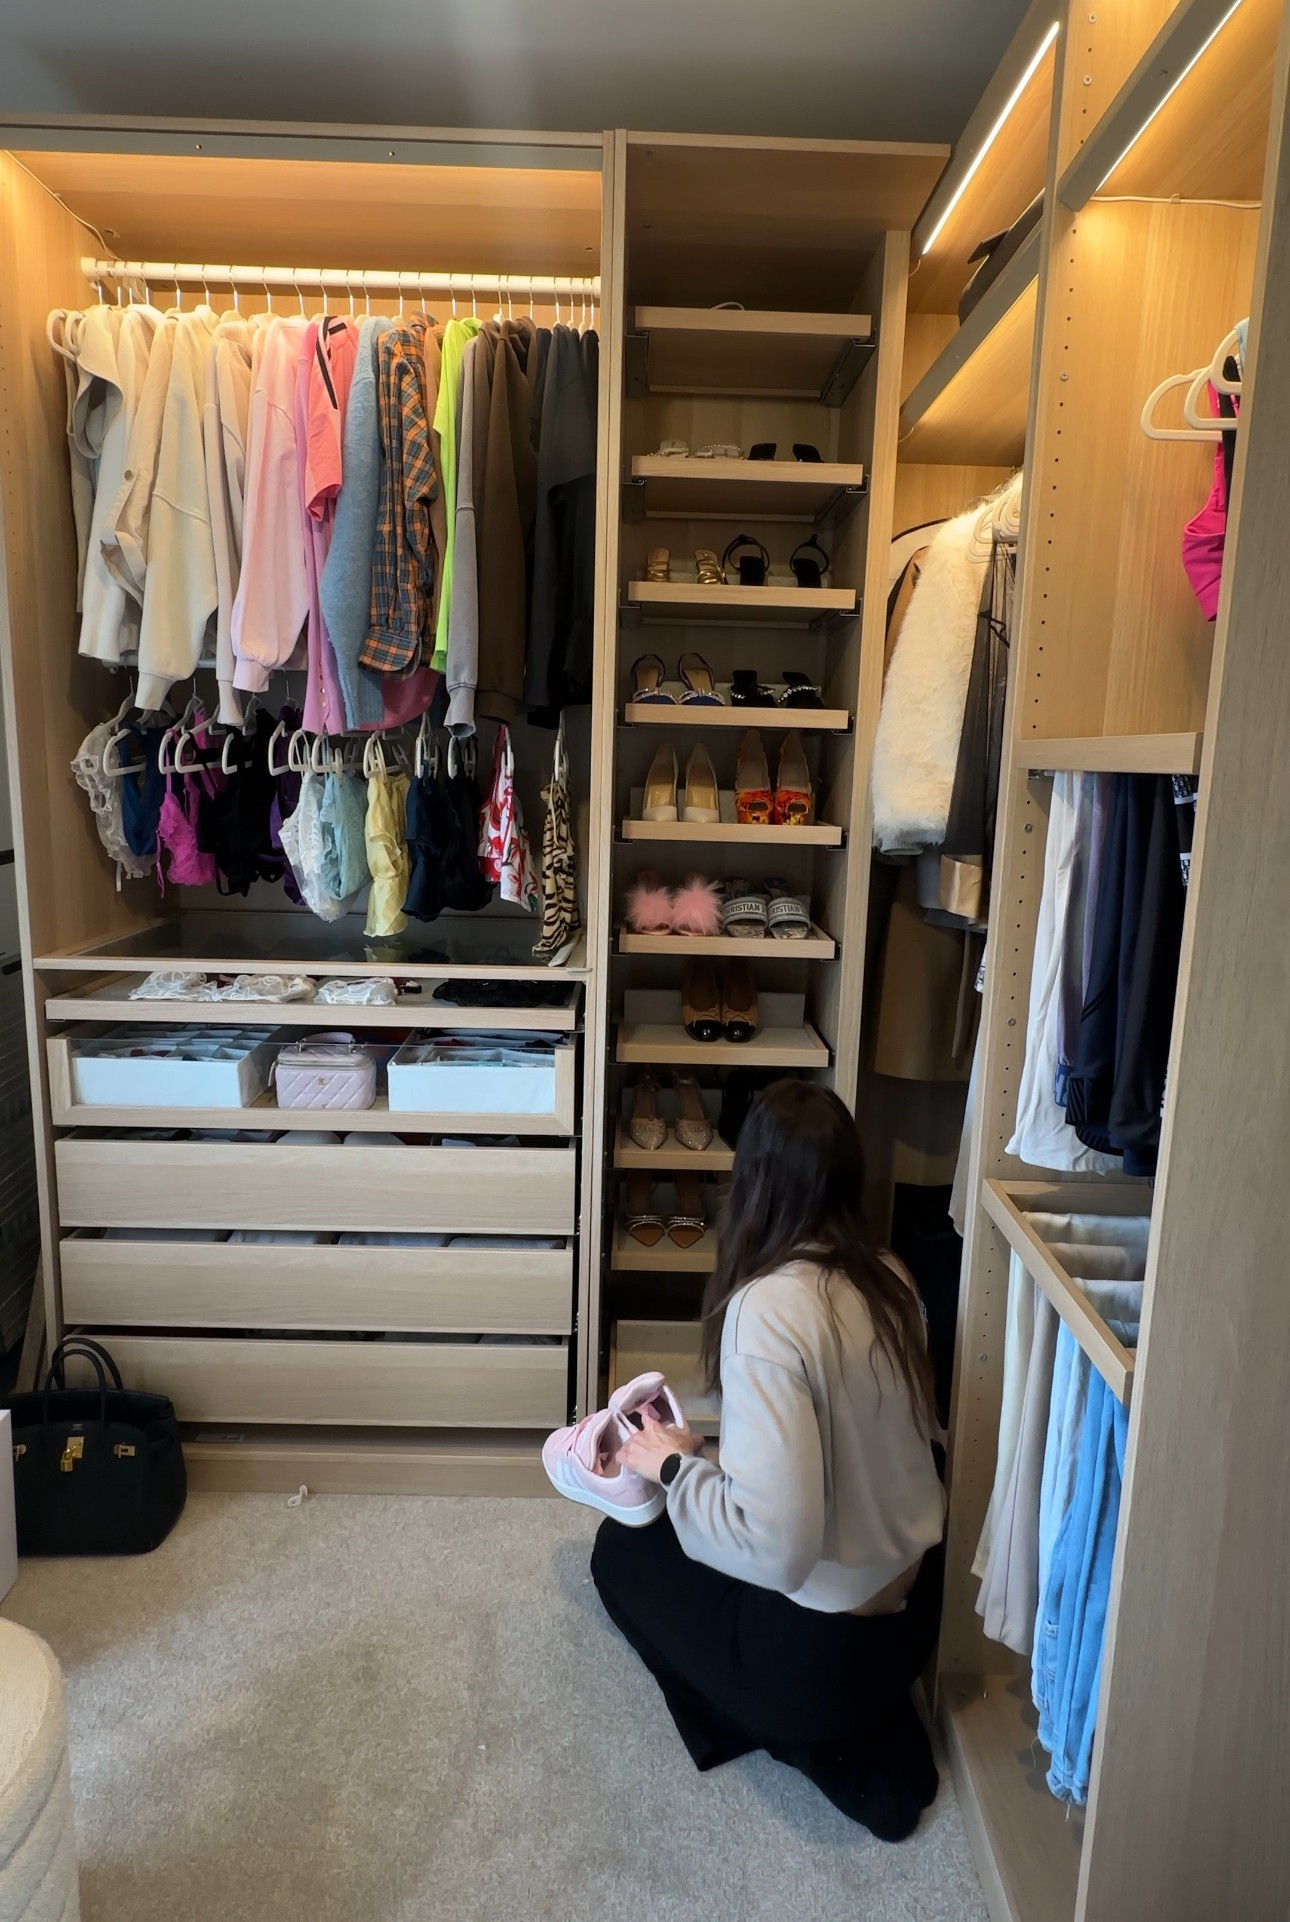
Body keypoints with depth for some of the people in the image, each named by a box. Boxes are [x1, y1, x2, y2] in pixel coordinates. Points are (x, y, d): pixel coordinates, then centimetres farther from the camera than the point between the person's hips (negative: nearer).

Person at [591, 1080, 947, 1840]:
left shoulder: (769, 1308, -29)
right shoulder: (890, 1279, -6)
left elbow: (776, 1544, -30)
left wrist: (673, 1465, -14)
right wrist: (713, 1449, 14)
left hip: (823, 1647, -6)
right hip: (916, 1607, 6)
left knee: (622, 1549, 17)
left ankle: (817, 1742, 11)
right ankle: (871, 1724, 17)